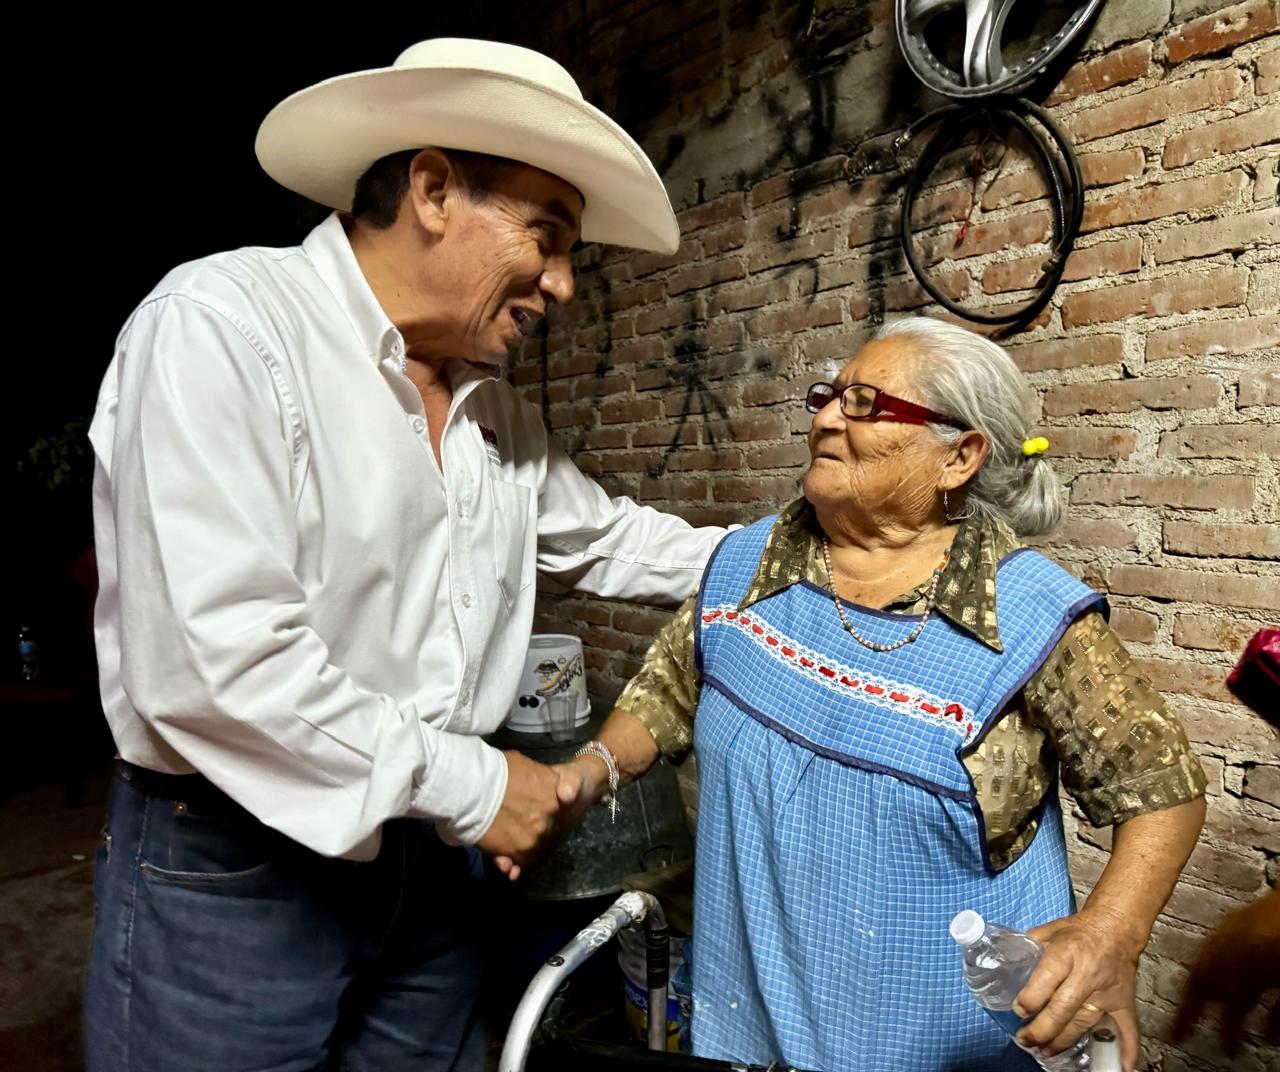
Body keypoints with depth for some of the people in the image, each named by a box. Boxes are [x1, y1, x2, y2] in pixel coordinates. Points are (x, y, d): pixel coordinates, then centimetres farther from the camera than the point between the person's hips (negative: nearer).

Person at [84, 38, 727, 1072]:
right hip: (230, 868, -6)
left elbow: (605, 538, 20)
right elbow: (211, 659, -26)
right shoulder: (223, 325, -18)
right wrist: (467, 783, -17)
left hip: (430, 858, 7)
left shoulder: (499, 411, 7)